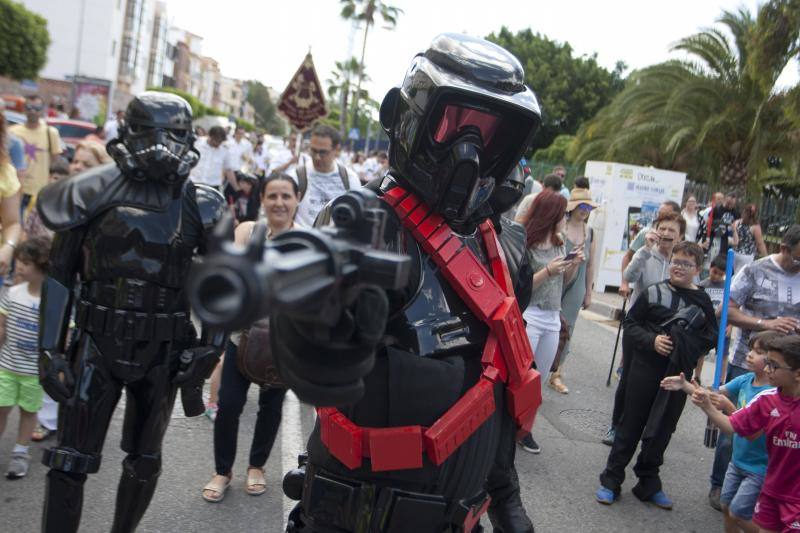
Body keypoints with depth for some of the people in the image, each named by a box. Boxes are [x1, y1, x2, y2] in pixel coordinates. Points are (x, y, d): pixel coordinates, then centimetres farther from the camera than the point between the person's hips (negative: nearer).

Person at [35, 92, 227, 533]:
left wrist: (210, 347, -4)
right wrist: (50, 350, -5)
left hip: (163, 354, 1)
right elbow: (60, 275, -1)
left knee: (143, 462, 15)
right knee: (70, 461, 0)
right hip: (96, 346, -1)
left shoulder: (201, 208, -2)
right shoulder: (91, 194, -4)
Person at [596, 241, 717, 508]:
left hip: (678, 375, 2)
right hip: (645, 369, -2)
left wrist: (690, 348, -9)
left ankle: (648, 483, 28)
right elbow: (631, 324, 0)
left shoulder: (702, 301, 4)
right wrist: (652, 340, -16)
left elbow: (711, 336, 9)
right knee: (631, 424, 6)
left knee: (662, 430, 12)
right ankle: (611, 480, 17)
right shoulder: (653, 293, -3)